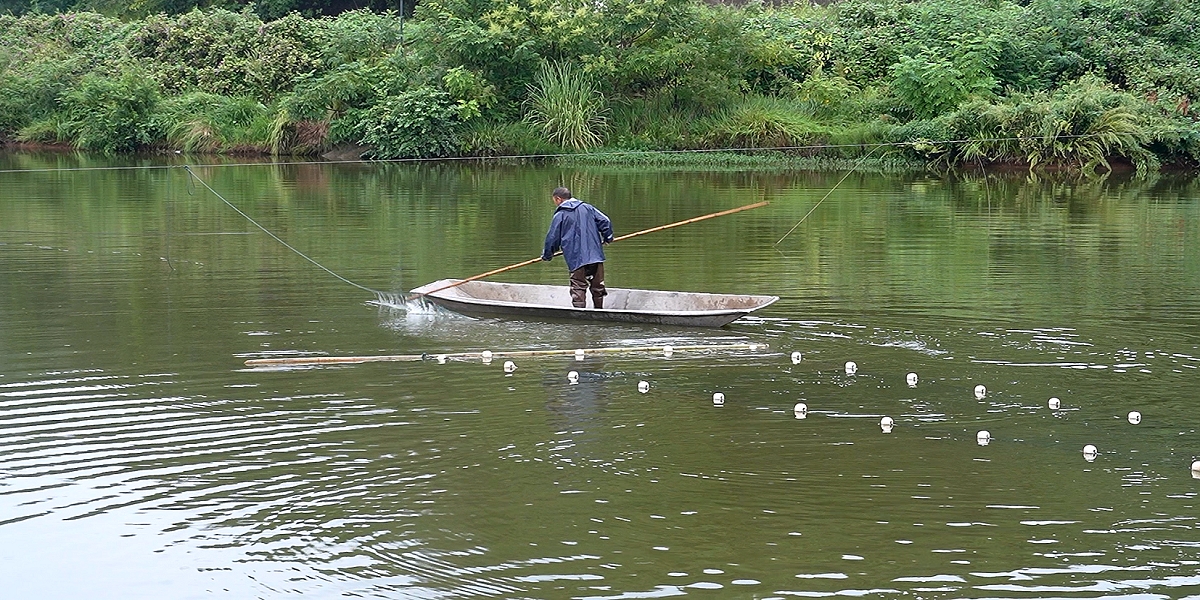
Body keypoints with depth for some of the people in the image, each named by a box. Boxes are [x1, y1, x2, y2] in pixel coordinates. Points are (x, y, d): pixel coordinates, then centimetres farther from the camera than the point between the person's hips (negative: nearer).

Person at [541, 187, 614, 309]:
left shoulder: (560, 215, 1)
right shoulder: (588, 208, 12)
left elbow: (552, 238, 4)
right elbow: (605, 221, 8)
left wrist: (547, 255, 20)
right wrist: (607, 237, 25)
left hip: (576, 259, -4)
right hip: (596, 256, 4)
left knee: (578, 289, -4)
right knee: (598, 287, 14)